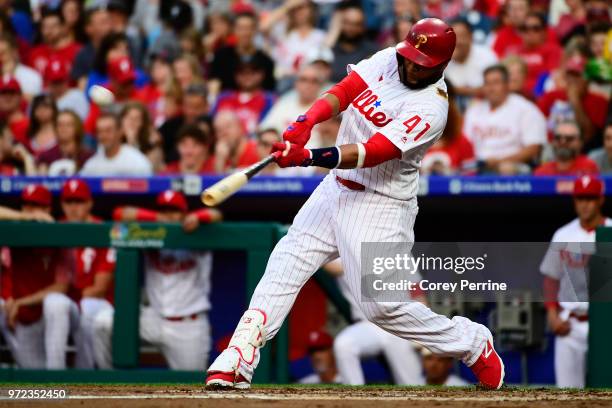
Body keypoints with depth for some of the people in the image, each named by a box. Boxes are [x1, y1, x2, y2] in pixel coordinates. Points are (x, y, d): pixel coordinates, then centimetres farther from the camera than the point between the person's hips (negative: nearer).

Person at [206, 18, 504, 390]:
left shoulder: (430, 108, -22)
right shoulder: (387, 60, 0)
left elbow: (371, 153, -29)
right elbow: (343, 92, -7)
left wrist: (309, 157, -40)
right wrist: (306, 122, -27)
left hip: (381, 205, -7)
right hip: (337, 188, 7)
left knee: (382, 305, -9)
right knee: (286, 265, -4)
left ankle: (474, 344, 11)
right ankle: (240, 359, -8)